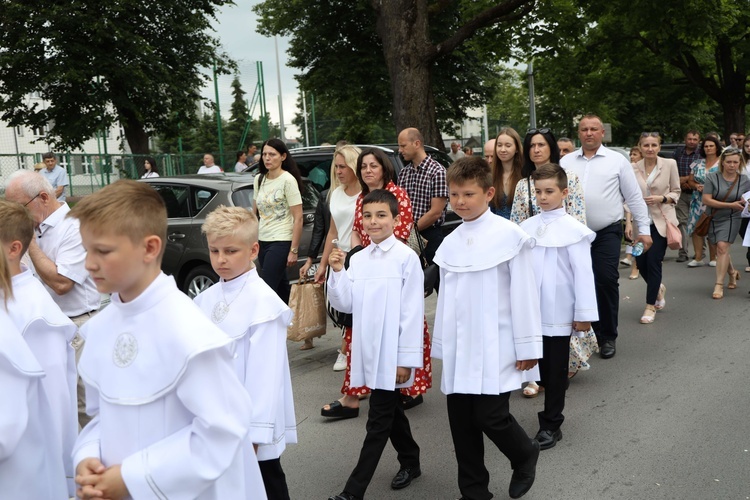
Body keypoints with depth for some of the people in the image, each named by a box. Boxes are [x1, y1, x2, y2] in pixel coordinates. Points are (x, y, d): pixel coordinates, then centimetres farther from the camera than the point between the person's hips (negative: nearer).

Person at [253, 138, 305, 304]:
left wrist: (294, 251, -15)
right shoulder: (259, 179, 9)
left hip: (281, 242, -6)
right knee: (280, 287, 11)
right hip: (263, 241, 6)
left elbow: (298, 218, -12)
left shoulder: (288, 180, -10)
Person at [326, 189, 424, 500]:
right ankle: (410, 463, 41)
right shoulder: (358, 260, 6)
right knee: (391, 411, 21)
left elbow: (412, 312, -13)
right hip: (369, 351, 7)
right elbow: (344, 304, 7)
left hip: (392, 353, -7)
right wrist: (337, 272, -7)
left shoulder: (406, 258, -12)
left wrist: (407, 358, -13)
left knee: (378, 421, 1)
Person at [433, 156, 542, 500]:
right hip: (459, 350, 6)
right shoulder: (450, 243, 8)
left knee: (490, 417, -5)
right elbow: (446, 297, 12)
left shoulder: (509, 235, -8)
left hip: (495, 348, -5)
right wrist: (443, 345, 13)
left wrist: (527, 346, -7)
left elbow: (523, 293, -8)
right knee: (462, 422, 9)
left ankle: (525, 455, 27)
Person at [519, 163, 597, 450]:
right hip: (530, 311, 4)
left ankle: (551, 425, 19)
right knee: (539, 367, 12)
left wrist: (584, 314, -9)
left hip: (558, 312, -4)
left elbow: (583, 273, -9)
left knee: (555, 370, 7)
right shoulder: (527, 227, 5)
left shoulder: (573, 229, -9)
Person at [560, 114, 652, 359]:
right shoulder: (566, 162, 8)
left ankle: (608, 337, 7)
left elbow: (634, 197, 3)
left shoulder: (617, 160, 3)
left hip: (607, 232, -2)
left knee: (606, 280, -9)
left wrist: (644, 229, 0)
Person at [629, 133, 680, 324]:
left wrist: (661, 198, -16)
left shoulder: (670, 164, -3)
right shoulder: (634, 168, 1)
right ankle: (659, 288, 37)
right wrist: (629, 222, -2)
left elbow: (676, 192, 4)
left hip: (661, 220, -3)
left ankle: (650, 306, 7)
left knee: (653, 261, -7)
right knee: (641, 262, 5)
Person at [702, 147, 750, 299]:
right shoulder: (712, 177, -9)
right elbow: (706, 200, -16)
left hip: (731, 220, -1)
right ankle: (732, 272, 43)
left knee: (722, 247, -16)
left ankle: (719, 285, -12)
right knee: (721, 249, 14)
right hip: (713, 219, 1)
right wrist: (731, 205, -21)